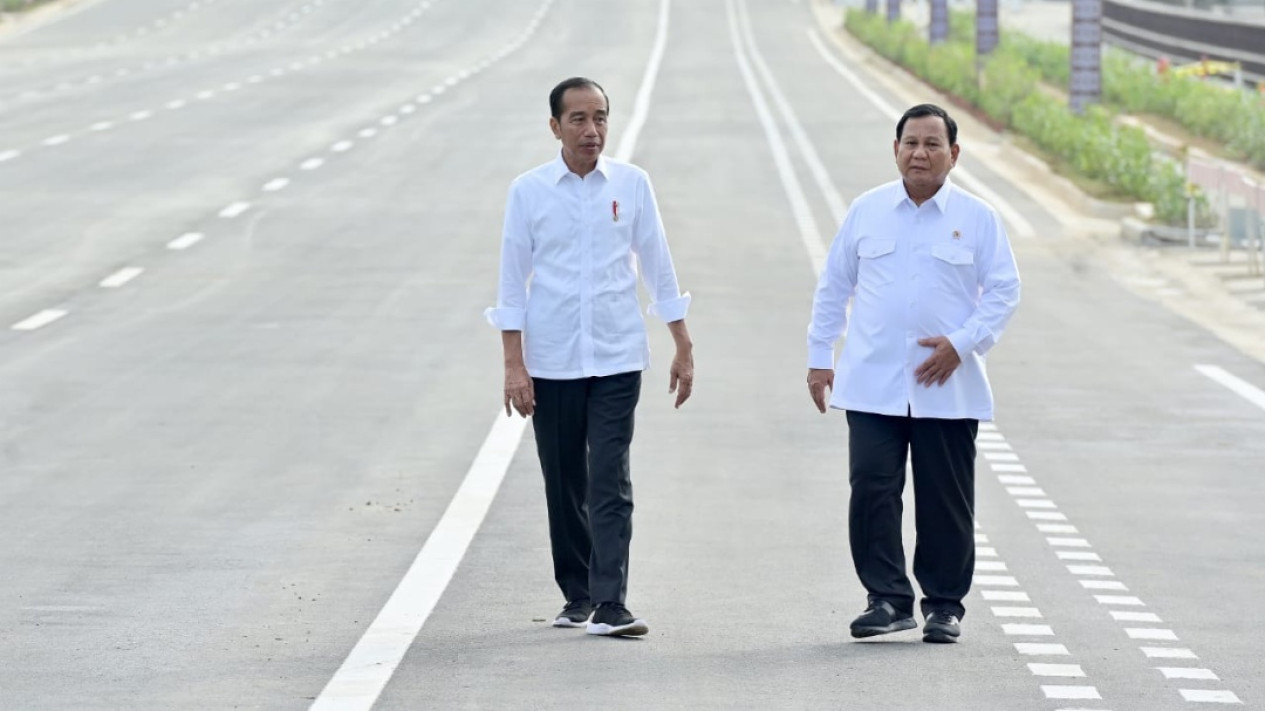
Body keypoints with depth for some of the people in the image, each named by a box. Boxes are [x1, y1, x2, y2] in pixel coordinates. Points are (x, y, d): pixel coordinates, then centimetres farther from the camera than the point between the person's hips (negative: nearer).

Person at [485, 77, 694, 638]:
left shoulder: (631, 184, 1)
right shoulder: (529, 191, -1)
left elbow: (658, 269, 7)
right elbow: (512, 282, 0)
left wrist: (683, 349, 6)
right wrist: (514, 365, -6)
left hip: (617, 359, 0)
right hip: (551, 360, 1)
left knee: (610, 483, -9)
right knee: (564, 485, 9)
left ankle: (609, 605, -12)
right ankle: (577, 595, 23)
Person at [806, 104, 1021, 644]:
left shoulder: (977, 219, 3)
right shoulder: (866, 211, 7)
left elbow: (1004, 291, 3)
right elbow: (833, 288, 14)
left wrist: (962, 343, -10)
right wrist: (819, 356, 10)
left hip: (948, 391, -1)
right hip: (872, 385, 1)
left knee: (945, 501, 3)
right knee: (871, 491, -7)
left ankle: (944, 605, 14)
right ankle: (888, 598, 1)